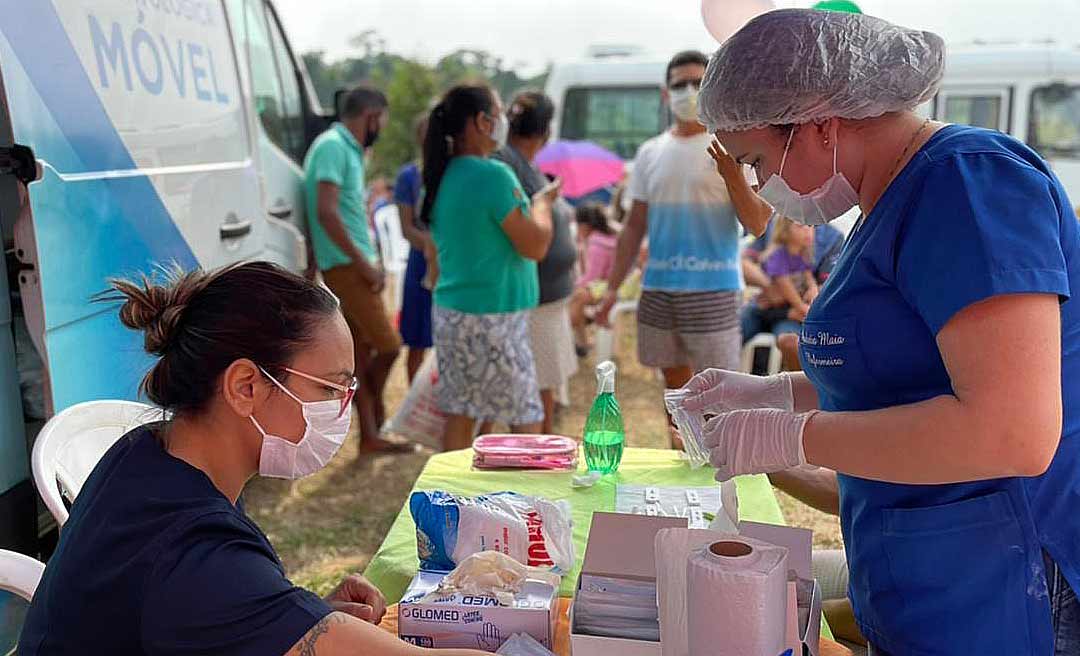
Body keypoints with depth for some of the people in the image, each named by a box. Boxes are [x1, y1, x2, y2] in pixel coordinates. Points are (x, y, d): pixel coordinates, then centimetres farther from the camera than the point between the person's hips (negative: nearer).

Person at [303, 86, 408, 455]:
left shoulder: (347, 148, 17)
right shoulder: (333, 147, -13)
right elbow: (326, 213, -22)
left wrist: (368, 263, 13)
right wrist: (364, 264, -19)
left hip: (355, 265, 10)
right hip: (346, 266, -10)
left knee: (363, 350, 11)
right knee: (388, 345, -6)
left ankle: (370, 436, 17)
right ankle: (377, 410, 15)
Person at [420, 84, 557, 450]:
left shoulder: (444, 176, 9)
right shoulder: (493, 175, -17)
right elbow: (535, 246, -15)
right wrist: (543, 203, 1)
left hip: (450, 310, 8)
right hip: (493, 317, -8)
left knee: (462, 413, 13)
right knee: (526, 419, 4)